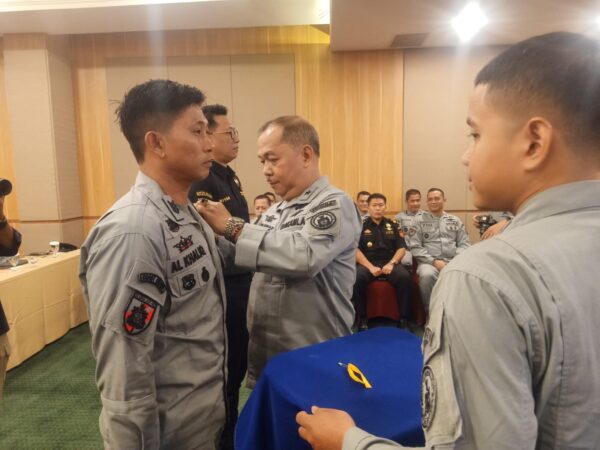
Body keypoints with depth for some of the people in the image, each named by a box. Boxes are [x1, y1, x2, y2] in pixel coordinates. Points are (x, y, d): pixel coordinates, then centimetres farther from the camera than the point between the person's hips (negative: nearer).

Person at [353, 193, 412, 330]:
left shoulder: (393, 225, 14)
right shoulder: (360, 225, 7)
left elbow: (402, 248, 9)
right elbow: (355, 250, -3)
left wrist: (391, 264, -10)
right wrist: (370, 267, -16)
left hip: (389, 263, 2)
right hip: (367, 263, -1)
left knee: (404, 277, -29)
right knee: (357, 278, -33)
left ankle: (404, 318, -16)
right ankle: (362, 319, -18)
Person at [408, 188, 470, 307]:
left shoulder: (455, 221, 19)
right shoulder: (419, 221, 10)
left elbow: (464, 244, 13)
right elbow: (415, 247, 1)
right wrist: (434, 261, -11)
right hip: (429, 262, -2)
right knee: (427, 275, -37)